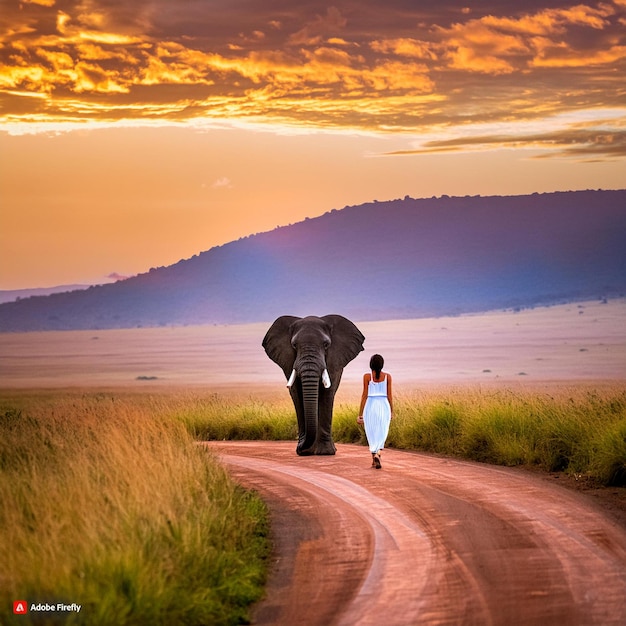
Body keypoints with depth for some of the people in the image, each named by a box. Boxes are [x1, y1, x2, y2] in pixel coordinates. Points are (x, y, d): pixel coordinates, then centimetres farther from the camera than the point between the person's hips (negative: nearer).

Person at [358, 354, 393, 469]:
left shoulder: (367, 376, -4)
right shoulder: (387, 376, 0)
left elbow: (365, 395, -5)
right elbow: (389, 395, 1)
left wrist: (360, 414, -1)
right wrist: (392, 411, 11)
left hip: (370, 406, 0)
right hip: (384, 406, 0)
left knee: (372, 434, 11)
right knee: (381, 434, 9)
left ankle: (374, 460, 12)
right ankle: (377, 454, -11)